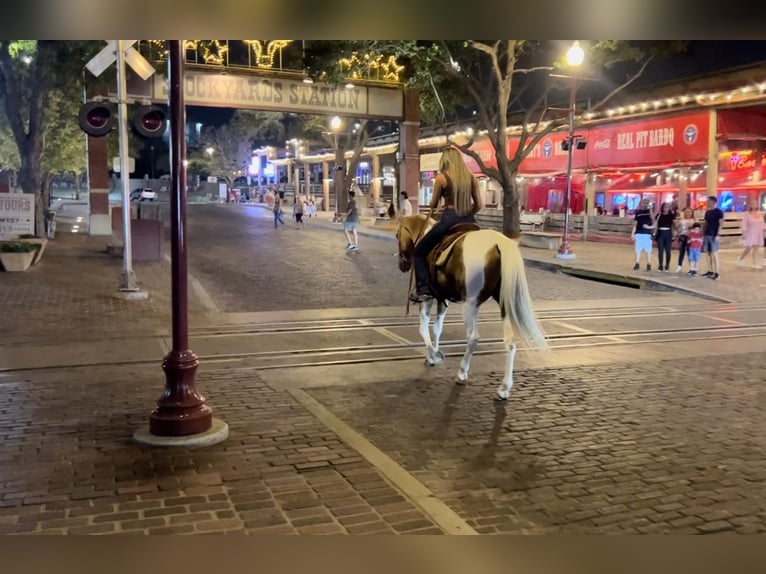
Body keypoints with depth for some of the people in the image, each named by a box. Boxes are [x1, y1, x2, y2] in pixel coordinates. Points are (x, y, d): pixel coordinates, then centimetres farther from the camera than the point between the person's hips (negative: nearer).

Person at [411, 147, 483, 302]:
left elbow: (433, 204, 5)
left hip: (449, 219, -4)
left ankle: (424, 290, -1)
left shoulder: (441, 178, -4)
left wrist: (431, 211, 28)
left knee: (420, 251, 10)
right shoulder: (471, 177, 7)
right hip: (469, 221, 4)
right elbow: (479, 205, 8)